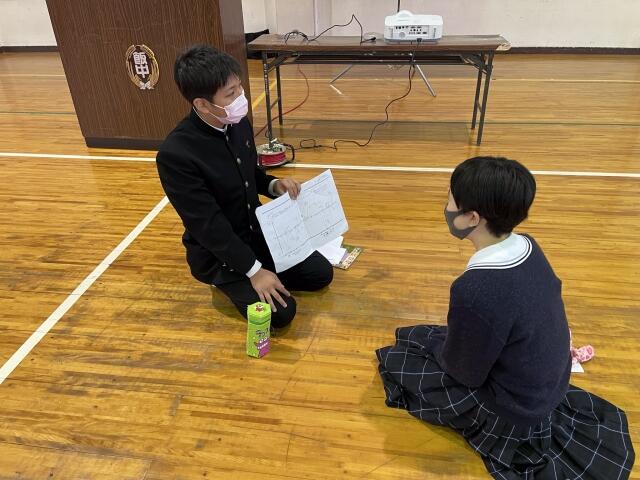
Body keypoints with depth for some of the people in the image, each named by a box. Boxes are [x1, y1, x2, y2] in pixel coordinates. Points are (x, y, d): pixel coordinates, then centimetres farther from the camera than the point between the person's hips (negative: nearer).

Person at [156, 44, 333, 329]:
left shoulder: (240, 124, -5)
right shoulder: (175, 154, -29)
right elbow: (208, 225, -26)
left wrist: (273, 185, -9)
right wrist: (253, 270, -25)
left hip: (260, 230, 7)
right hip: (217, 252, -7)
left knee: (321, 274, 5)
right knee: (280, 312, -16)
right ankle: (226, 281, 10)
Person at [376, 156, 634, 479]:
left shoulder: (476, 290, -37)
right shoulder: (528, 247, -12)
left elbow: (465, 373, -21)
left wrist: (432, 342, 1)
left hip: (513, 411, -7)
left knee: (393, 360, 5)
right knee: (429, 337, 21)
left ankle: (496, 431, 11)